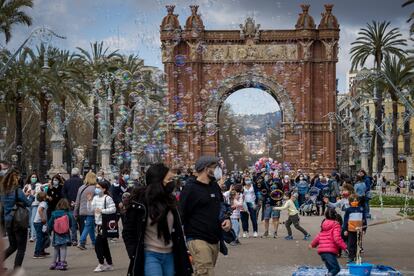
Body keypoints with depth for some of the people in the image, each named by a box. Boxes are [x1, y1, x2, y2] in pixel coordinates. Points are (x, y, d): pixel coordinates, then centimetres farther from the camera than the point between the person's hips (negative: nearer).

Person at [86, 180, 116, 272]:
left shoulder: (107, 198, -11)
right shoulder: (95, 198, 10)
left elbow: (113, 209, -18)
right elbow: (90, 210, 8)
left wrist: (102, 210, -20)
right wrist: (89, 200, -4)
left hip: (105, 224, -8)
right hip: (98, 224, 8)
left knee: (98, 244, -12)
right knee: (104, 245, 13)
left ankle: (101, 264, -2)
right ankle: (109, 264, 21)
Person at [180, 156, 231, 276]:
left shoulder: (215, 186, 14)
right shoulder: (190, 188, -8)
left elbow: (222, 207, 26)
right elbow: (181, 215, -9)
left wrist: (226, 219, 6)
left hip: (215, 240, 8)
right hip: (198, 240, -8)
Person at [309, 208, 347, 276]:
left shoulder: (323, 225, 19)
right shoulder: (335, 225, 0)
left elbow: (318, 237, 28)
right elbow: (337, 238, -13)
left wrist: (312, 244, 44)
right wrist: (344, 247, -11)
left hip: (321, 251, 7)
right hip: (330, 251, -7)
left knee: (331, 269, 14)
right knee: (336, 268, -14)